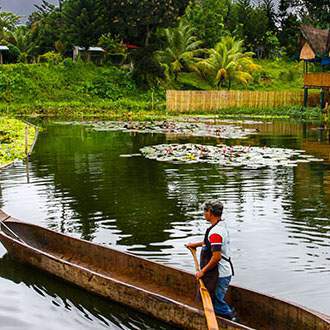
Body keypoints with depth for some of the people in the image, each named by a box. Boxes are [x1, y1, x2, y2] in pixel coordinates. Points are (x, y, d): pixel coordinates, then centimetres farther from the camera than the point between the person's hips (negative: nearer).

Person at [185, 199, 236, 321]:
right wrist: (196, 244, 26)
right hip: (225, 272, 10)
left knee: (216, 303, -2)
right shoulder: (222, 225, 9)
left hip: (219, 275, -10)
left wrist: (203, 271, -18)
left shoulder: (215, 231, -23)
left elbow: (216, 256, -27)